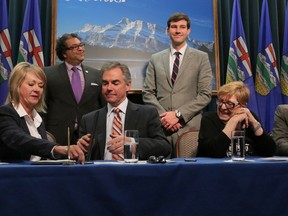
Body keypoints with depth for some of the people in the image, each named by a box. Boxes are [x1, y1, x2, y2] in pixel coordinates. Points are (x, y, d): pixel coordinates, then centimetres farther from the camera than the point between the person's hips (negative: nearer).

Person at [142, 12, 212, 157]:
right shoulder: (155, 59, 12)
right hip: (161, 126, 2)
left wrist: (178, 114, -10)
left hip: (189, 127, -1)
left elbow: (205, 95, -2)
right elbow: (147, 93, 7)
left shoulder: (201, 58, 6)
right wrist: (163, 116, -8)